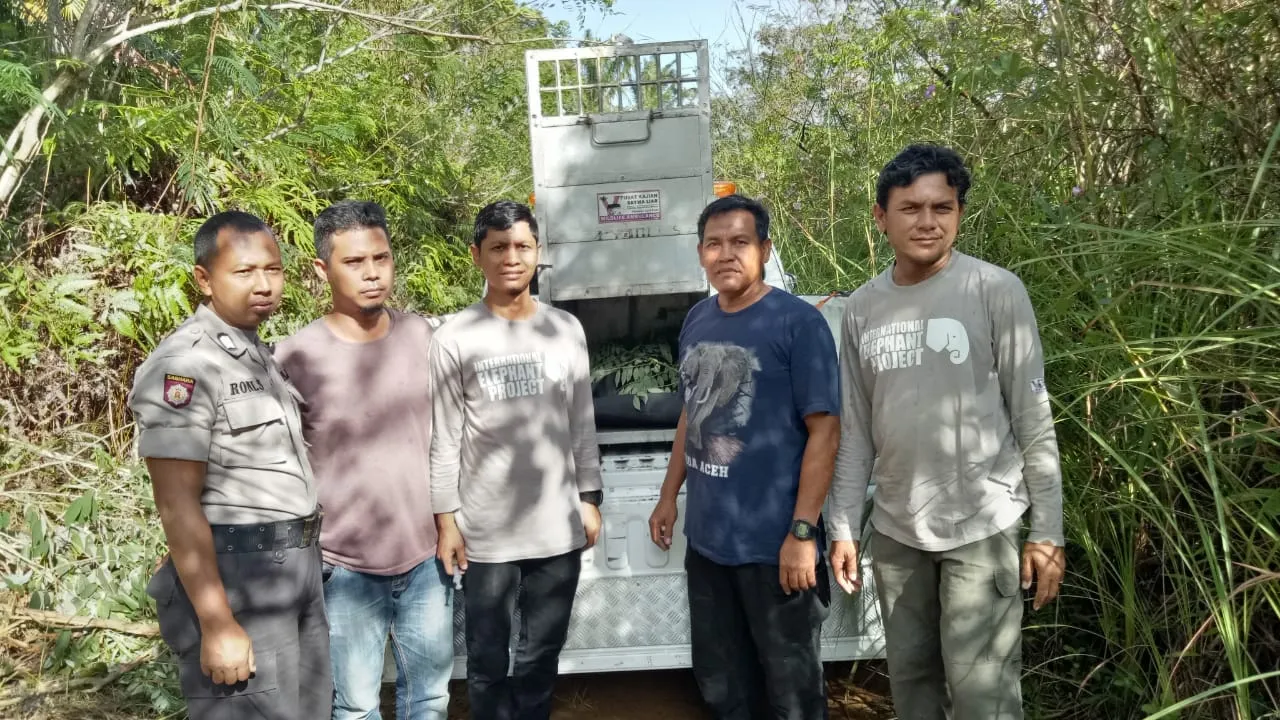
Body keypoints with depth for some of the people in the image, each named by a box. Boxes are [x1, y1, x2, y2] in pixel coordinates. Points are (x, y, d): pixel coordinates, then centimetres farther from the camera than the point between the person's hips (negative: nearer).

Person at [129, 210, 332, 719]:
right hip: (237, 575, -9)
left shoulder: (261, 355, 13)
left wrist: (303, 561, 16)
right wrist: (218, 625, -21)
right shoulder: (184, 365, -15)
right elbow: (178, 505, -19)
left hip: (298, 565, 9)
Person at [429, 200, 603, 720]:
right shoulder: (455, 338, -6)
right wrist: (445, 519, -5)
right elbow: (446, 440, -4)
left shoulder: (566, 330, 4)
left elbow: (582, 427, 9)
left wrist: (589, 500, 7)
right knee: (488, 660, 11)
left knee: (542, 655, 16)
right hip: (486, 532, -2)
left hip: (558, 528, 3)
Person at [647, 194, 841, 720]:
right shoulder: (696, 321, 7)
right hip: (705, 538, 6)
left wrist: (803, 532, -19)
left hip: (774, 544, -6)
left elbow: (824, 430, -15)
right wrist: (669, 496, 16)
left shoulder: (798, 322, -13)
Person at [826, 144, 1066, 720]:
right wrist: (843, 526, 8)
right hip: (894, 530, 4)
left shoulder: (996, 291, -7)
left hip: (982, 526, -4)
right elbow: (855, 429, 9)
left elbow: (1033, 419, -6)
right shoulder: (861, 309, 5)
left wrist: (1047, 531, -8)